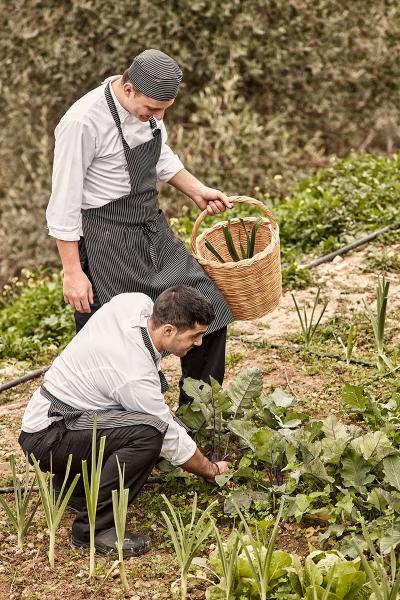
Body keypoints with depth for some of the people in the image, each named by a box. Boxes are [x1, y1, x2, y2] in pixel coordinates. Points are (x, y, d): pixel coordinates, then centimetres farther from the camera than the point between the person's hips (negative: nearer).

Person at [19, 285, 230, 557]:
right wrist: (214, 471, 3)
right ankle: (93, 527, -18)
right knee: (148, 432, -29)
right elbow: (174, 443, -14)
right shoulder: (136, 377, -28)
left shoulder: (138, 302, -6)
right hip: (46, 440, -10)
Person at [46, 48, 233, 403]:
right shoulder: (84, 123, -23)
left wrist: (198, 191, 13)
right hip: (108, 244, -8)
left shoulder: (148, 104, -1)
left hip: (153, 229, 8)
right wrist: (73, 273, -15)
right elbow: (64, 205, -17)